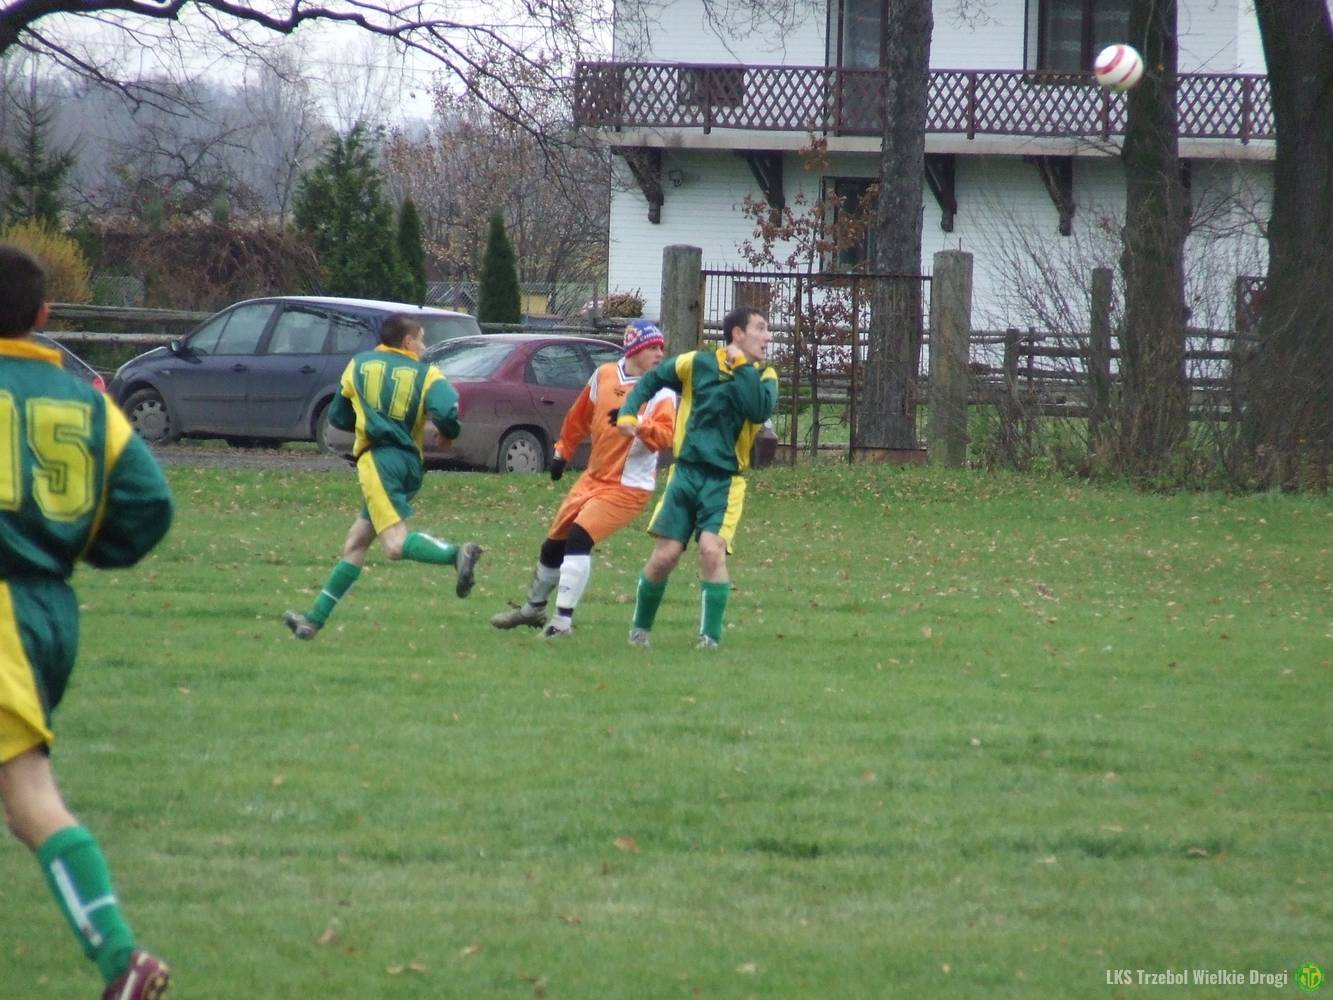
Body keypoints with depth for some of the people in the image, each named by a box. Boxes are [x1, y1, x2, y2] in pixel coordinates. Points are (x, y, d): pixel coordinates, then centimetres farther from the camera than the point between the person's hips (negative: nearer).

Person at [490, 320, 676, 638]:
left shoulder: (661, 391, -12)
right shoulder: (604, 375, 3)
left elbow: (665, 436, -26)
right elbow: (580, 417, 18)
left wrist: (636, 422, -41)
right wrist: (563, 451, 24)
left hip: (628, 486, -6)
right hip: (594, 478, 6)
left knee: (579, 538, -23)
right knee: (554, 546, 14)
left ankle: (563, 621, -19)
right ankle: (534, 608, 38)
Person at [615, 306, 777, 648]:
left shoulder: (763, 377, 2)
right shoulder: (697, 363, 2)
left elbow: (760, 411, -18)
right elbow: (652, 380, 16)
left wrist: (742, 367, -16)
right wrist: (628, 412, 3)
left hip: (725, 481, 0)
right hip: (687, 472, 0)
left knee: (712, 550, -20)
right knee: (665, 555, -3)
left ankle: (710, 638, -13)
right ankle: (640, 629, 19)